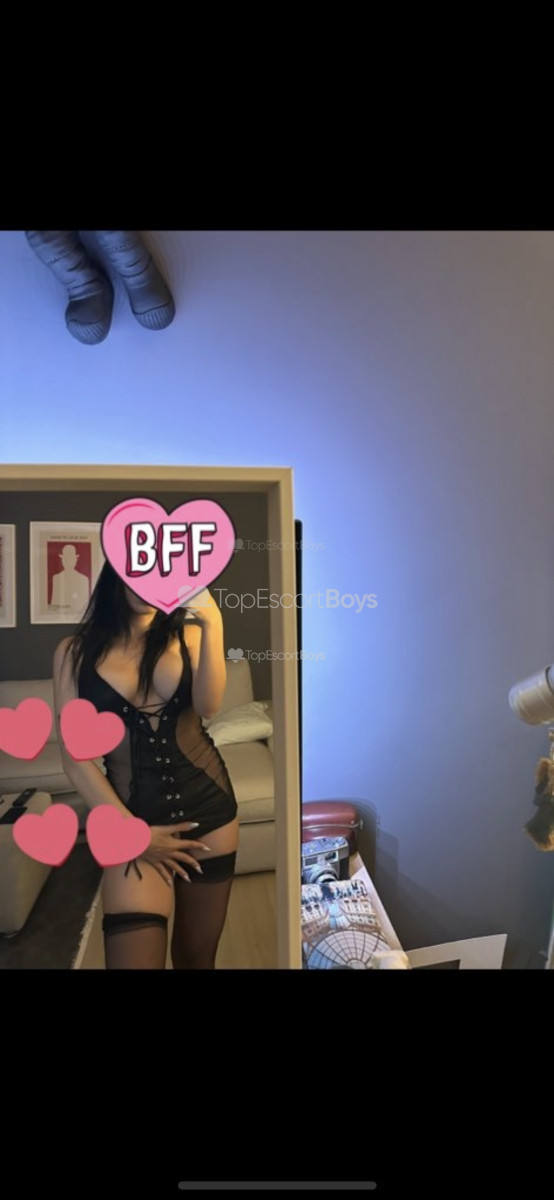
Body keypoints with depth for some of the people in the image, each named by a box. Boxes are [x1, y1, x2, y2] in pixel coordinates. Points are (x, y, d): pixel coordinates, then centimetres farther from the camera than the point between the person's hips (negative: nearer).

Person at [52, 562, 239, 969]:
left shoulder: (187, 634, 1)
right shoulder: (76, 651, -2)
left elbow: (209, 705, -16)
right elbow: (75, 757, -5)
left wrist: (212, 625, -27)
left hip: (207, 805, 2)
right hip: (134, 814, -2)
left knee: (197, 953, 17)